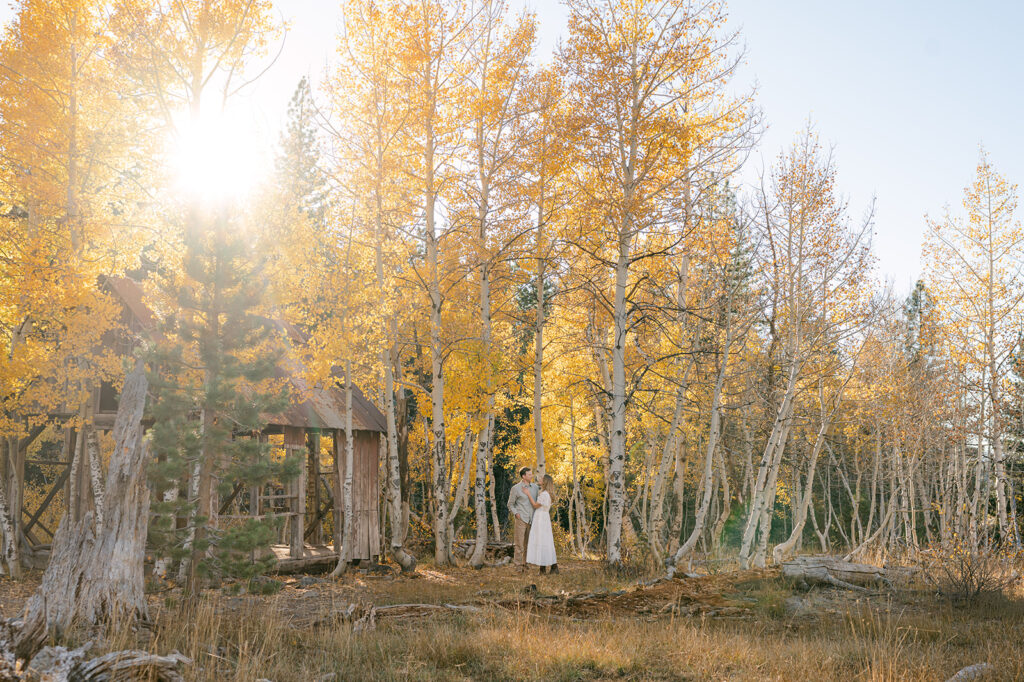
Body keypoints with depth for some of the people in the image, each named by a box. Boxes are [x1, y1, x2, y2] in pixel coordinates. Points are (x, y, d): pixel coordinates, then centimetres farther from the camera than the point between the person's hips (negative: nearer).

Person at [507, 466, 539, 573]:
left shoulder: (534, 486, 8)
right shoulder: (516, 488, -5)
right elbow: (510, 504, 3)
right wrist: (516, 514, -10)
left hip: (531, 520, 4)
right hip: (521, 520, -4)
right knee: (519, 543, -4)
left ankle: (524, 564, 14)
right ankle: (518, 565, 2)